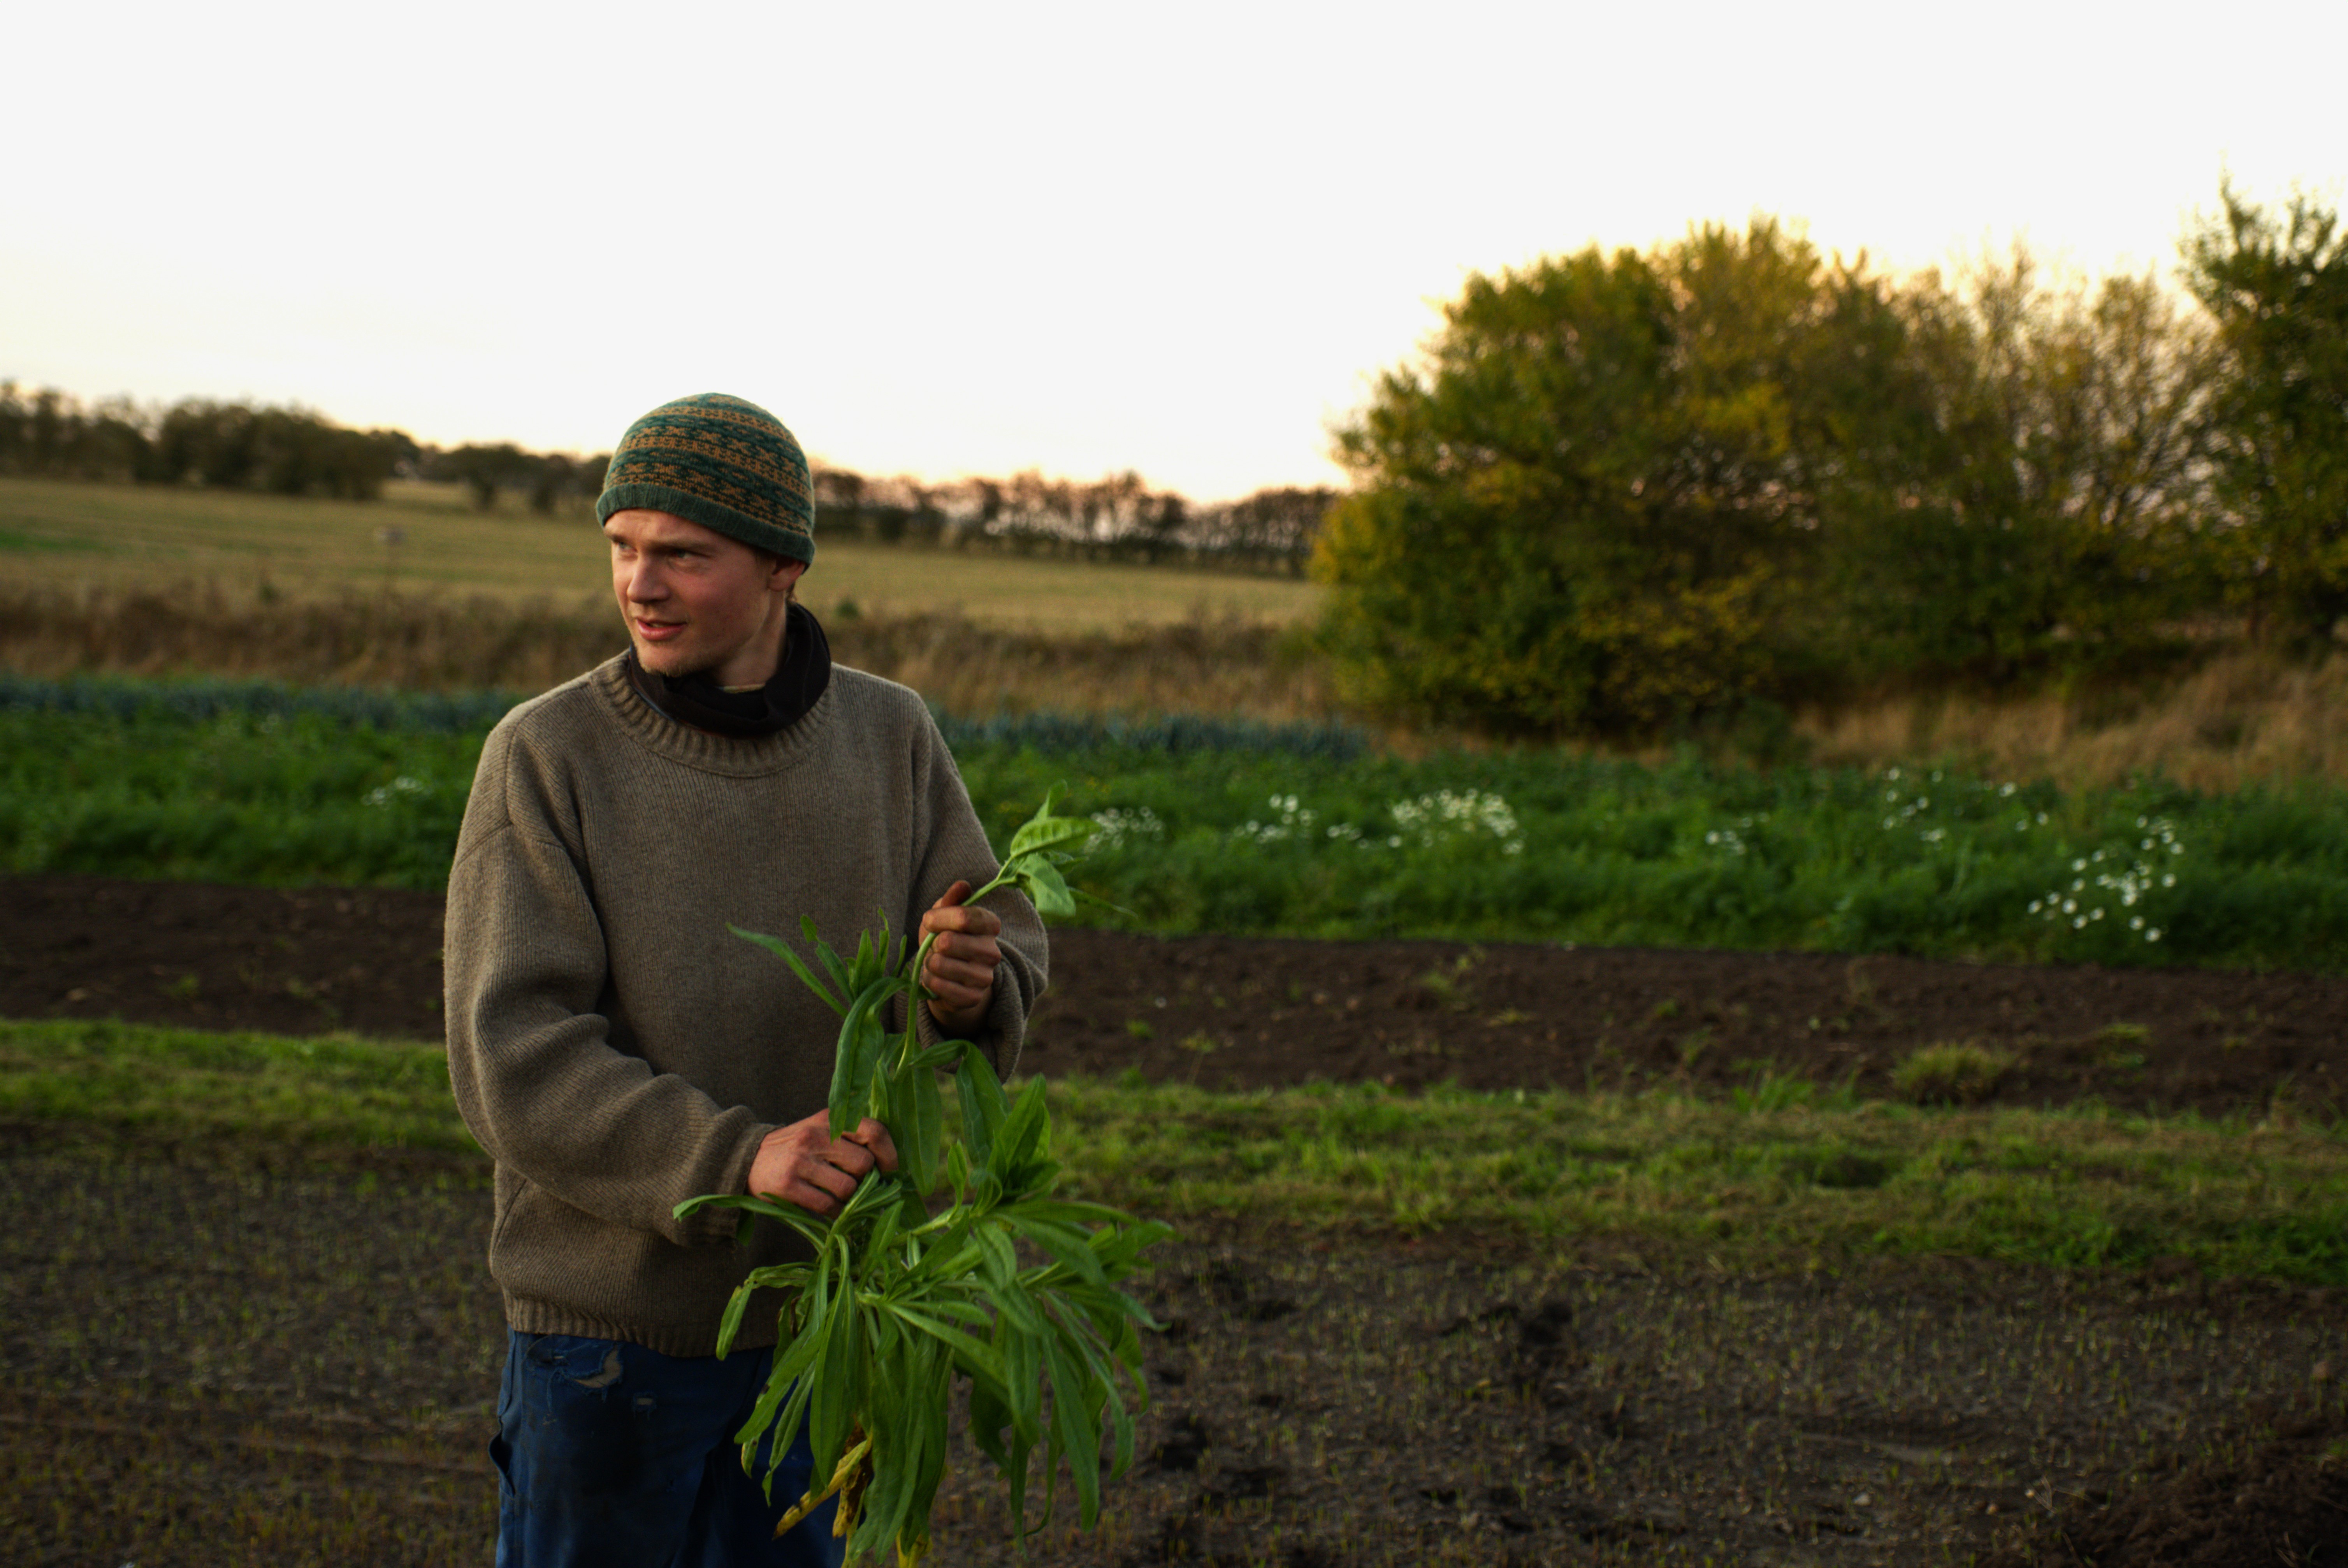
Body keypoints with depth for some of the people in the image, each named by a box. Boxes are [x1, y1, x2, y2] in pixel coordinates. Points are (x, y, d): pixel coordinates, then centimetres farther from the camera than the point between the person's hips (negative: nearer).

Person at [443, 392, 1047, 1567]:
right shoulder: (544, 756, -12)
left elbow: (1008, 950, 2)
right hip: (611, 1320, -3)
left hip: (815, 1307, 3)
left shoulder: (890, 738, -2)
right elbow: (513, 1061, -18)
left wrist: (969, 988, -23)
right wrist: (735, 1158, -31)